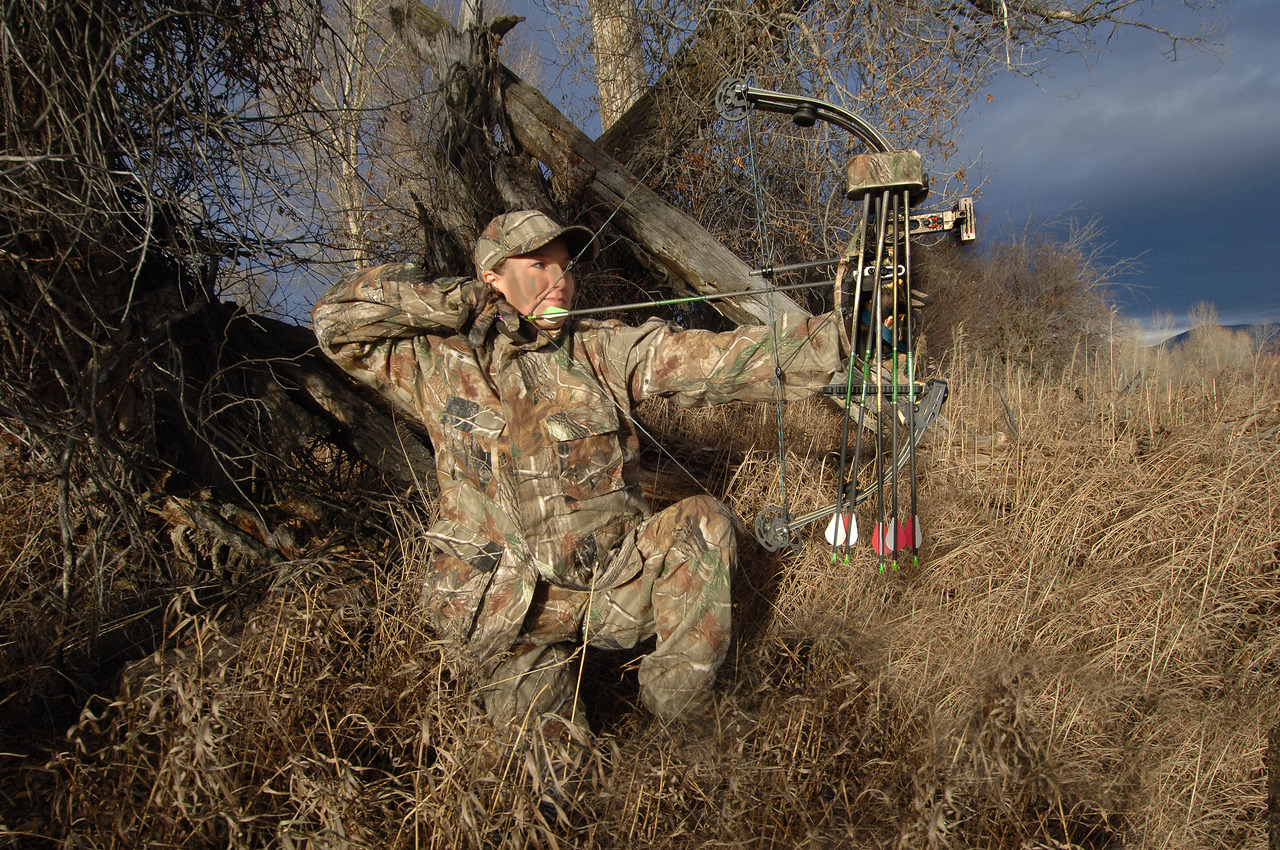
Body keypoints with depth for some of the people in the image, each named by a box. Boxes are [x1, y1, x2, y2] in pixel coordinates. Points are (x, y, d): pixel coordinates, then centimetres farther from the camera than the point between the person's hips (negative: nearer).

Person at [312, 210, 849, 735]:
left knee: (704, 523, -21)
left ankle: (680, 702, -9)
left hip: (615, 583, 1)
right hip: (509, 610, -1)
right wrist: (457, 300, -11)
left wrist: (827, 339, -21)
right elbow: (338, 318, -5)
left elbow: (714, 360, -10)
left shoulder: (605, 351, 0)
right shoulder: (442, 365, -2)